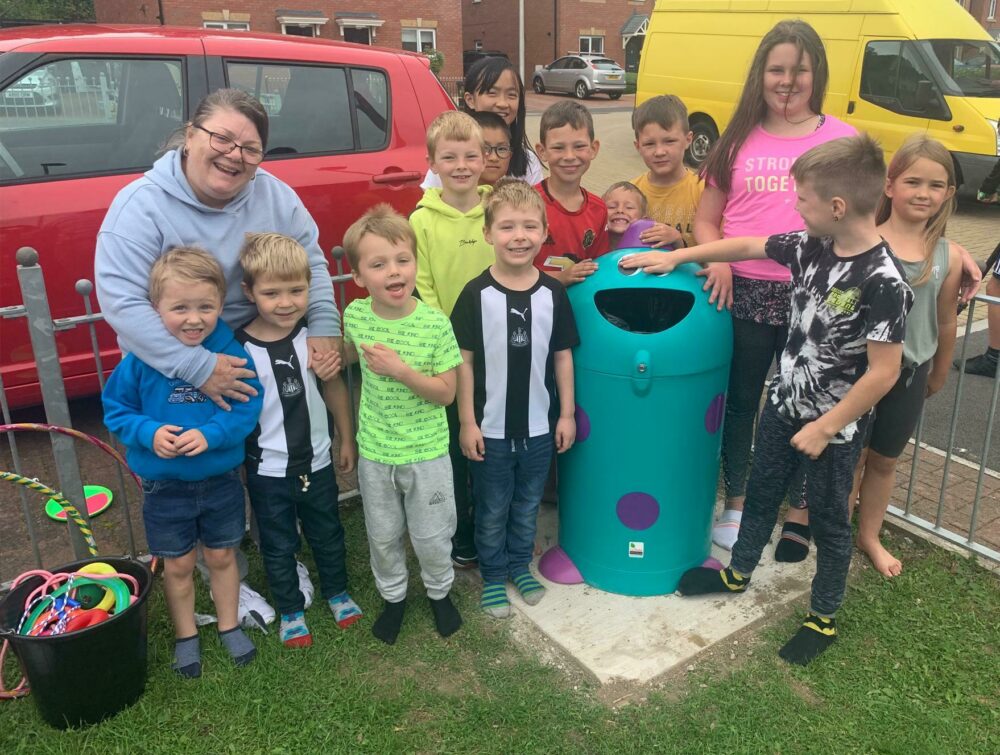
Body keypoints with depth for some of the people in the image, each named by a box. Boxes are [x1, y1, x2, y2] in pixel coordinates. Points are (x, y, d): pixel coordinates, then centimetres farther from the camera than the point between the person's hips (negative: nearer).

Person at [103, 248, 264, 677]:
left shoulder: (232, 354, -16)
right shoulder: (140, 360, -16)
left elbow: (247, 408, -12)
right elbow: (115, 410, -5)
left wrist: (210, 434, -27)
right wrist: (149, 433, -23)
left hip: (221, 480, 0)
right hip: (165, 485, 0)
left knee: (222, 557, 19)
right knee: (178, 565, 16)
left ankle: (229, 626, 41)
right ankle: (185, 636, 38)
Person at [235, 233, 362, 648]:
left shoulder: (317, 335, -9)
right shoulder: (239, 348, -17)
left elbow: (334, 387, 3)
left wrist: (347, 440, 7)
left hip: (317, 462, 3)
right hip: (268, 470, -2)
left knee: (327, 534, 22)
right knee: (278, 546, 16)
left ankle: (336, 591, 46)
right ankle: (290, 610, 38)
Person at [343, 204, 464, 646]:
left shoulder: (435, 324, -18)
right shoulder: (355, 316, -9)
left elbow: (446, 393, -15)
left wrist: (401, 370, -28)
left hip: (426, 452, -2)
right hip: (375, 452, 3)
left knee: (431, 537, 14)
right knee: (383, 536, 19)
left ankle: (440, 592, 43)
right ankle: (393, 596, 44)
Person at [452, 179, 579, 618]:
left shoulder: (552, 294, -4)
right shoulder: (476, 294, -12)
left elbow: (562, 356, 3)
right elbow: (464, 361, -8)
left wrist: (567, 414, 3)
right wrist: (467, 422, -9)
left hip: (539, 425, 3)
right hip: (491, 428, -2)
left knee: (527, 505, 20)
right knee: (492, 510, 14)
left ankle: (520, 565, 42)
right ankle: (493, 576, 34)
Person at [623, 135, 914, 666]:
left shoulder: (883, 282, -27)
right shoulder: (812, 247, -7)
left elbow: (884, 372, -24)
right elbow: (746, 246, 7)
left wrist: (824, 427, -18)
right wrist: (675, 257, 7)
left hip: (834, 427, -7)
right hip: (784, 403, 7)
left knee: (828, 522, 12)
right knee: (761, 491, 23)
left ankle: (823, 619, 33)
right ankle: (737, 572, 46)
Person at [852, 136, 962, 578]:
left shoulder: (948, 257, -5)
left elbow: (946, 322, 6)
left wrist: (939, 374, 15)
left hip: (909, 374, 3)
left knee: (885, 460, 19)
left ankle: (869, 535, 39)